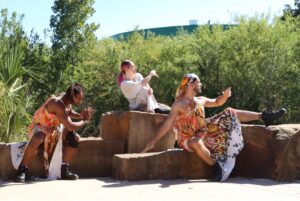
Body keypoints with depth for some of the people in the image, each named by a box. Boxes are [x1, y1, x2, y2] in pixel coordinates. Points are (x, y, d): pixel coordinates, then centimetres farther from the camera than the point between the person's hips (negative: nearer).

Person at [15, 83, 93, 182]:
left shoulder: (67, 99, -6)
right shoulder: (57, 103, -32)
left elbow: (70, 113, 16)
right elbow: (70, 127, -34)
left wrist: (81, 115, -4)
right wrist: (85, 121, -19)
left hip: (53, 129, 9)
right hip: (39, 127, -9)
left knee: (75, 138, -7)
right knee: (37, 139, -41)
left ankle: (64, 170, -2)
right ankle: (22, 170, -27)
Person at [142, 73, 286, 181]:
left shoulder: (201, 100, 6)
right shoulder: (179, 104, -15)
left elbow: (217, 102, 22)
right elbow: (168, 124, -18)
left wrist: (225, 96, -1)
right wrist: (153, 141, -24)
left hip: (205, 133, 6)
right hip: (189, 139, -6)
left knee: (229, 113, 1)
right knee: (196, 142, -47)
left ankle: (264, 117, 0)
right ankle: (216, 166, -34)